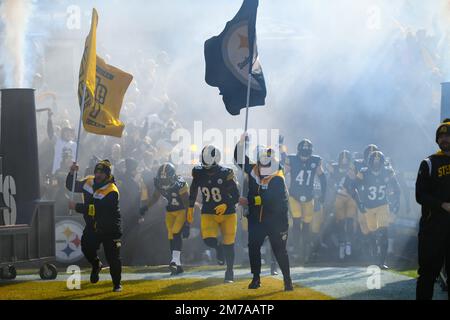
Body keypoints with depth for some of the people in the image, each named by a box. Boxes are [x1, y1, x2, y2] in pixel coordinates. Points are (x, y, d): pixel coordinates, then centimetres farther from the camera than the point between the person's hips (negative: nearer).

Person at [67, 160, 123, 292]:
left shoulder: (112, 192, -23)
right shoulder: (89, 182, 0)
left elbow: (98, 210, -29)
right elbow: (71, 186, 7)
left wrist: (76, 207, -28)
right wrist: (72, 173, -12)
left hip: (109, 228, -5)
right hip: (92, 226, 5)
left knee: (112, 257, -3)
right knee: (86, 247, -12)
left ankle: (117, 284, 15)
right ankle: (96, 265, 21)